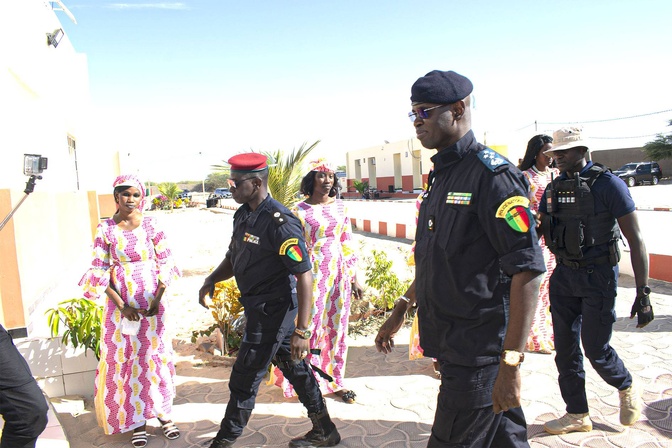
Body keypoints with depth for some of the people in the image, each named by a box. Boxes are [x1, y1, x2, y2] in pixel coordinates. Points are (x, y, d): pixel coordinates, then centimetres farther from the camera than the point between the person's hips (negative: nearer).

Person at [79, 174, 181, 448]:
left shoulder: (150, 225, -4)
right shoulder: (106, 229, -4)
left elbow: (166, 264, -2)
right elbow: (100, 272, -3)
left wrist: (157, 299, -10)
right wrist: (122, 306, -10)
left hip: (151, 303, 0)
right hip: (121, 304, 0)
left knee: (155, 356, 9)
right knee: (125, 359, 8)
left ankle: (162, 413, 25)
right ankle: (137, 421, 23)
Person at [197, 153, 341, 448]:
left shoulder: (279, 222, -23)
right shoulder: (243, 214, 5)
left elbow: (305, 276, -24)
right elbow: (233, 257, 18)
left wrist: (302, 330, -26)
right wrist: (212, 279, -2)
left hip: (272, 310, -9)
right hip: (258, 307, 10)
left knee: (244, 381, 3)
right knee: (294, 368, 19)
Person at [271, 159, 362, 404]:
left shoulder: (340, 206, 6)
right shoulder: (300, 210, -6)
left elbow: (348, 244, 9)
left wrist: (353, 278, 8)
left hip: (339, 274, 4)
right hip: (312, 275, -4)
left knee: (337, 328, 10)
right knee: (312, 328, 3)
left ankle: (335, 381, 25)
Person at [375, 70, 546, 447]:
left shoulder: (492, 174, -16)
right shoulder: (443, 175, 12)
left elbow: (528, 271, -21)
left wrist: (511, 364, -23)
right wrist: (399, 313, 21)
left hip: (480, 354, -8)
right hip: (453, 345, 8)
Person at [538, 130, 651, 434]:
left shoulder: (607, 183, -11)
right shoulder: (554, 189, 6)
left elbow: (635, 240, -12)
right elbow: (536, 230, 12)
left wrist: (643, 292, -15)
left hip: (598, 276, -5)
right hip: (564, 275, 6)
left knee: (595, 349, 1)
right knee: (565, 348, 8)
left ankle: (627, 388, 34)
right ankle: (577, 415, 25)